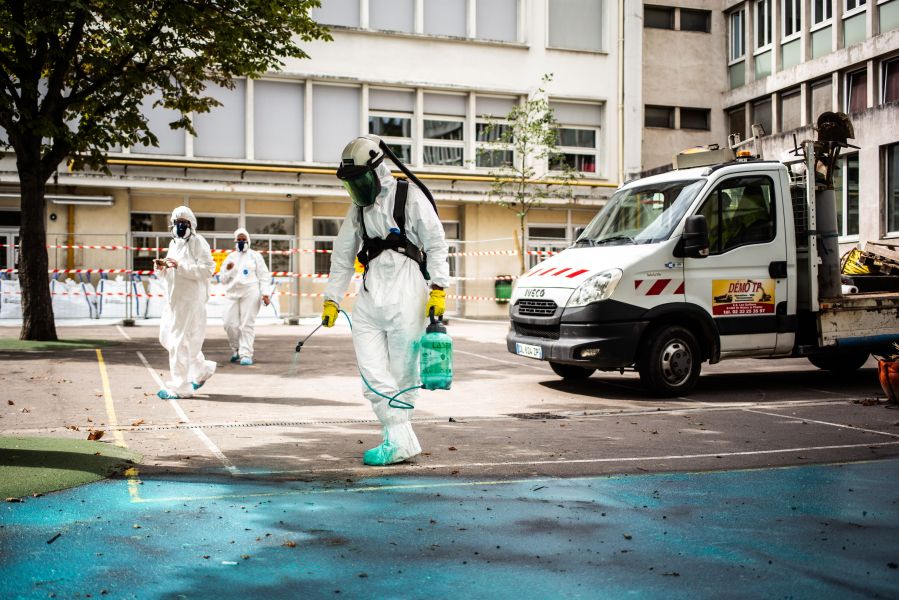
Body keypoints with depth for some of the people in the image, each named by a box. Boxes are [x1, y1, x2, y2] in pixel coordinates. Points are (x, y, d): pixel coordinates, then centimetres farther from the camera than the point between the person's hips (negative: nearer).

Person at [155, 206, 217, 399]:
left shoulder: (198, 242, -7)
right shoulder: (174, 243, 18)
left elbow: (208, 269, -19)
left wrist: (180, 266, -24)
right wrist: (161, 267, 2)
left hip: (191, 299, -9)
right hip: (173, 298, 9)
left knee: (180, 341, -8)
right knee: (167, 337, 14)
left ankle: (180, 388, 0)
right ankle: (202, 369, 29)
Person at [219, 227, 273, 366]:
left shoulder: (255, 256, 9)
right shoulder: (230, 257, 17)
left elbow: (264, 276, 4)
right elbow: (223, 279, 17)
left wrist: (266, 293, -7)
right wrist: (228, 270, -4)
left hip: (250, 293, -3)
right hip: (233, 294, 3)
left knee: (247, 324, -7)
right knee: (229, 323, -2)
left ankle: (246, 354, -5)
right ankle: (236, 349, 20)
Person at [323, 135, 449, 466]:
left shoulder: (410, 197, 1)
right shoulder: (358, 209, 19)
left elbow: (437, 245, 0)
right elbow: (342, 257, 23)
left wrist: (438, 289, -7)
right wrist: (331, 300, 20)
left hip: (404, 294, -5)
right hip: (369, 298, 6)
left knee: (403, 371, 0)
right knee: (372, 373, -5)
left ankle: (397, 438, 11)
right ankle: (400, 440, -3)